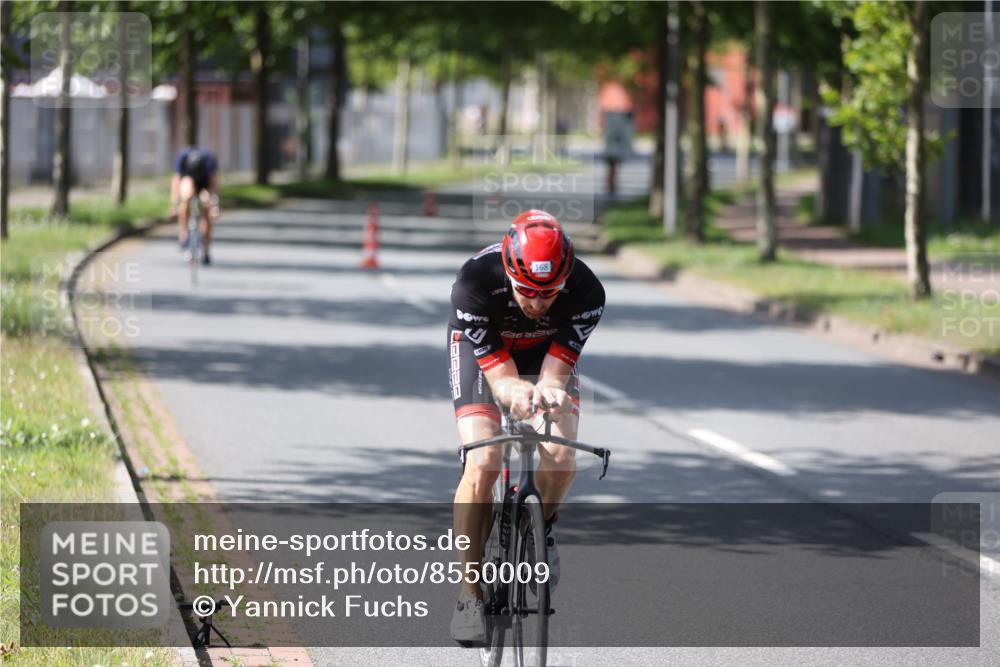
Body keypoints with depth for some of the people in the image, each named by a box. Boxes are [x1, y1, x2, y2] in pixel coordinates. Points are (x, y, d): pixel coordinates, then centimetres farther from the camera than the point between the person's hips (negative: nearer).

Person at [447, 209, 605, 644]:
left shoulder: (586, 291, -34)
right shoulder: (475, 281, -38)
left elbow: (556, 368, -30)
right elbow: (499, 372, -34)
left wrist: (550, 392, -54)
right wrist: (516, 392, -57)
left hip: (546, 352, 2)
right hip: (481, 348, -2)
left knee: (562, 460, -21)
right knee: (482, 463, -21)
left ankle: (541, 529, 12)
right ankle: (469, 593, -12)